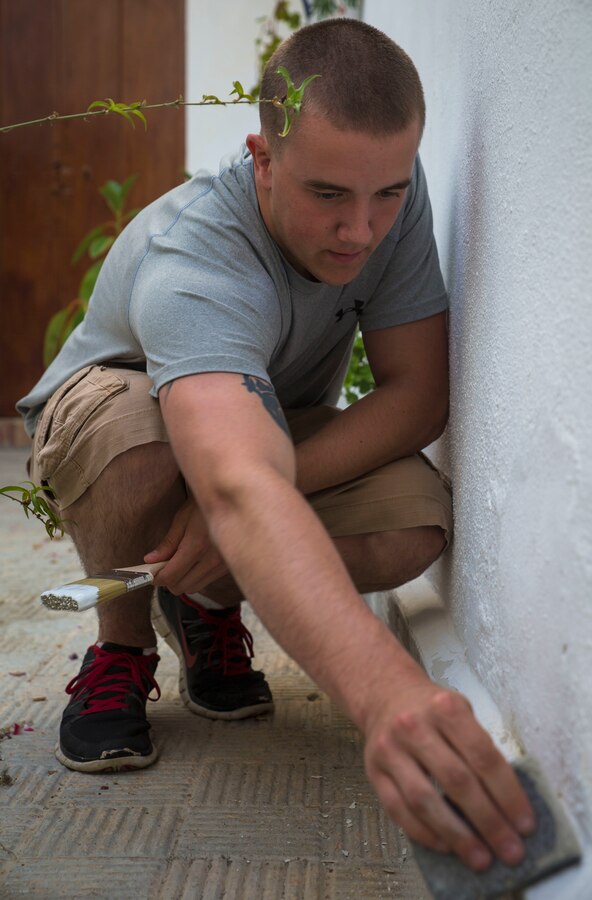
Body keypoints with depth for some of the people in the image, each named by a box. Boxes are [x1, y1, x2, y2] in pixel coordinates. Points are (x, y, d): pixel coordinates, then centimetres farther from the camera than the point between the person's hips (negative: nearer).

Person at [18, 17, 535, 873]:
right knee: (142, 428, -41)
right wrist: (384, 689, -72)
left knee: (417, 519, -27)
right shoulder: (190, 259, -40)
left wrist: (277, 480, -38)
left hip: (284, 429, 4)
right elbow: (242, 491, -57)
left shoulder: (394, 195, -22)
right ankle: (121, 648, -8)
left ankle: (207, 604, 4)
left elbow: (418, 394, -22)